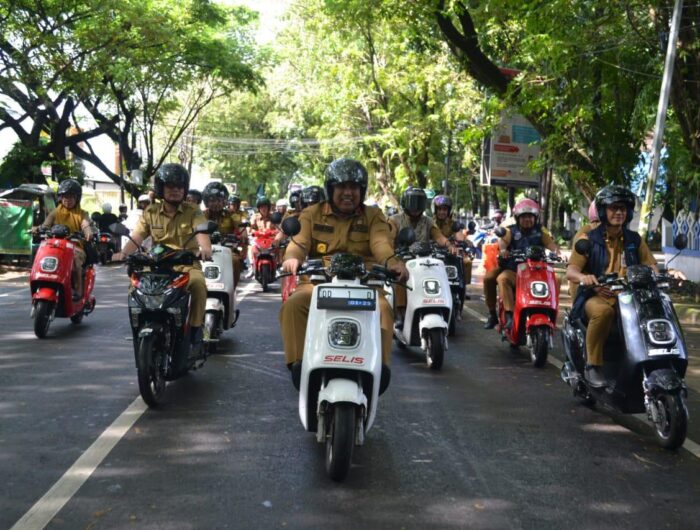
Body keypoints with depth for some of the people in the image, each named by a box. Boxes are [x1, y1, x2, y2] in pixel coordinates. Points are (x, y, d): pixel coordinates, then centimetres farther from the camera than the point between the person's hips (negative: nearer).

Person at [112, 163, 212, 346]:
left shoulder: (193, 211, 4)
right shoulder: (151, 212, 10)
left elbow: (202, 231, -15)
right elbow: (137, 236, -1)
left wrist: (205, 248, -38)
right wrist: (124, 252, -23)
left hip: (187, 264, -2)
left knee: (198, 284, -33)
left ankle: (195, 329, -16)